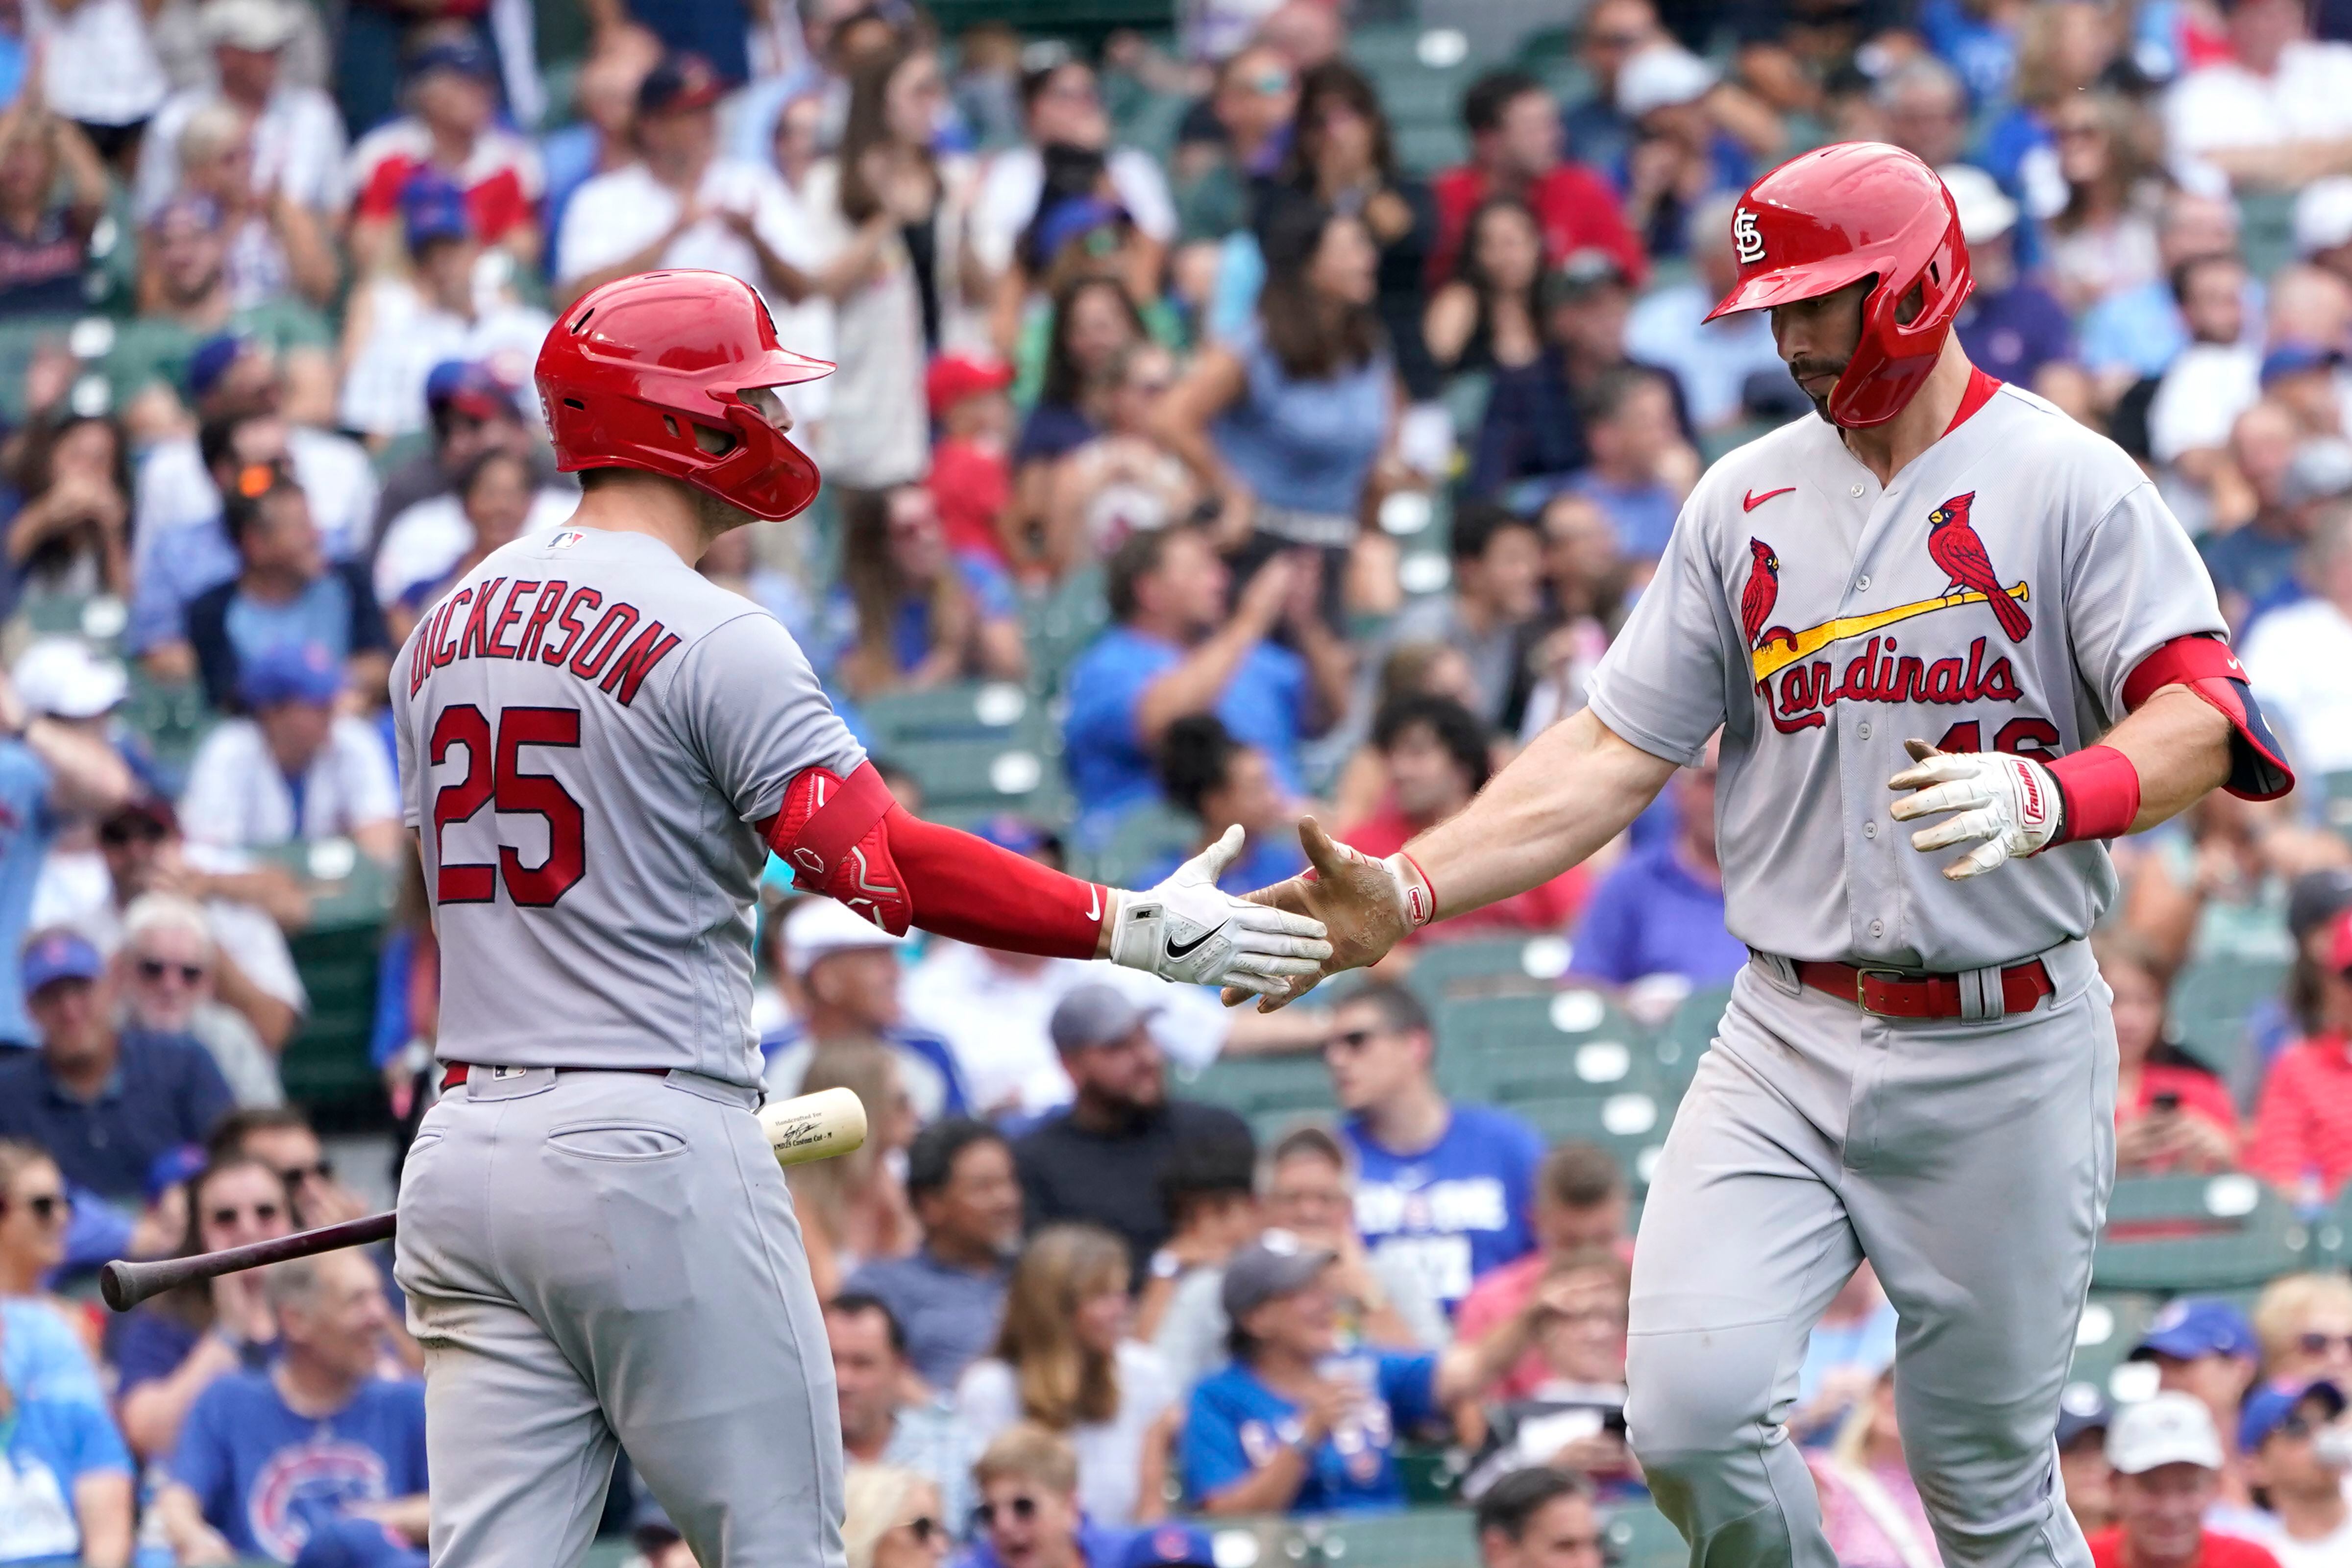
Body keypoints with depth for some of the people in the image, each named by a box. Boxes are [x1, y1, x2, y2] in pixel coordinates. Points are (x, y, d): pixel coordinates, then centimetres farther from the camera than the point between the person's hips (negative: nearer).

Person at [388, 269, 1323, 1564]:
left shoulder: (447, 627, 14)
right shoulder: (711, 638, -10)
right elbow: (880, 861, -18)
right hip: (652, 1155, -7)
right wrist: (1134, 931, -15)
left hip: (463, 1149, 7)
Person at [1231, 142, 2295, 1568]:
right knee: (1692, 1418, -16)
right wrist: (1404, 894, -5)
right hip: (1791, 1042, 3)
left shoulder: (2072, 485, -5)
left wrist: (2044, 798, -38)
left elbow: (2202, 722, -17)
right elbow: (1616, 755, 8)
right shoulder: (1746, 499, 9)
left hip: (2003, 1055, -3)